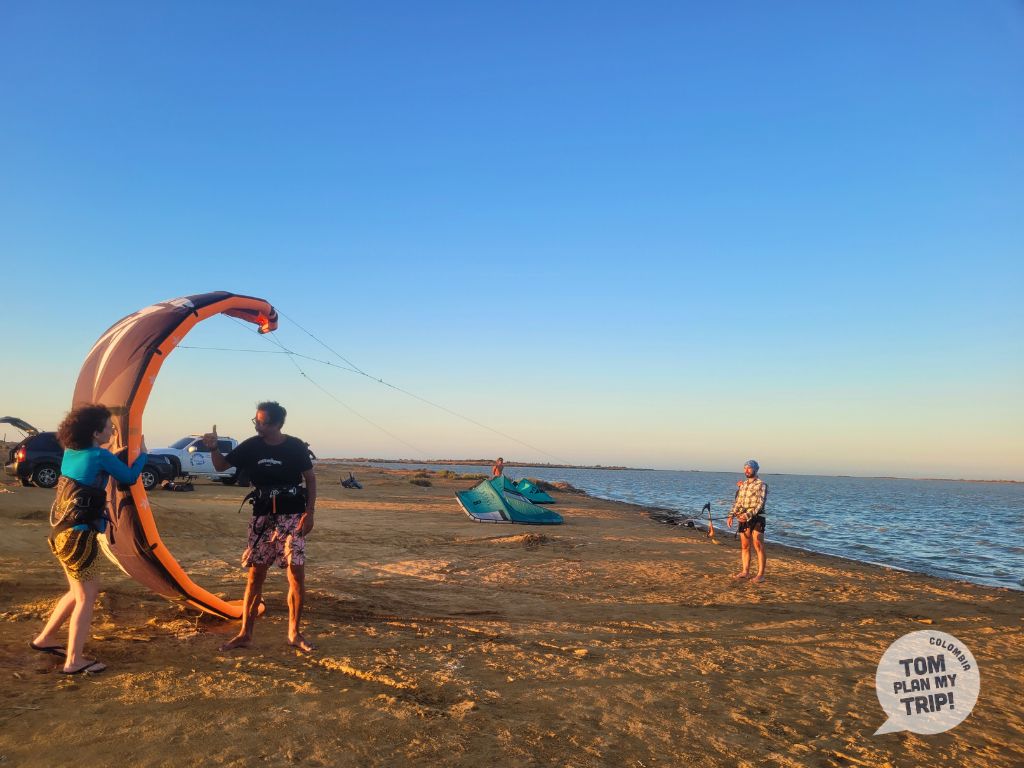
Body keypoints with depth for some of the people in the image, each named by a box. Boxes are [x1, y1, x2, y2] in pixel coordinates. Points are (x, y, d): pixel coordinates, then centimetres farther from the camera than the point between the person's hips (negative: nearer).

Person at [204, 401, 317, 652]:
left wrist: (309, 513, -7)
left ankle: (294, 633, 11)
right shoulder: (251, 446, 0)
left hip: (292, 517, -2)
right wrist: (213, 448, -11)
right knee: (255, 575, 5)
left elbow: (310, 479, 0)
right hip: (262, 518, 2)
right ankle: (245, 634, 17)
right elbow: (221, 466, 9)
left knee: (297, 575, -4)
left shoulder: (296, 447, -7)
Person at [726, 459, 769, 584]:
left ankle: (760, 574, -1)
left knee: (759, 547, -6)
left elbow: (760, 504, -16)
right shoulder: (743, 485, 15)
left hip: (757, 518, -6)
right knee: (744, 547, 9)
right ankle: (745, 572, 16)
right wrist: (731, 516, -1)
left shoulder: (761, 484, -6)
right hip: (743, 519, 6)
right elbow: (737, 502, 13)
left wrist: (748, 515, -26)